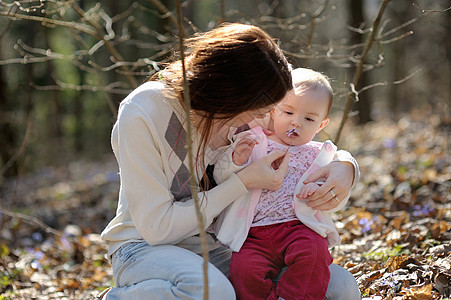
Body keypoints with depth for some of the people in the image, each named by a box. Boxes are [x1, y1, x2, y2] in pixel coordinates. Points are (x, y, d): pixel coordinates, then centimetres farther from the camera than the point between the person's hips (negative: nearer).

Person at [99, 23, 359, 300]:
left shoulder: (249, 112, -6)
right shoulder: (142, 116, -22)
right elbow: (157, 228, -22)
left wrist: (343, 168, -16)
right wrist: (244, 183, -23)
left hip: (219, 247, 6)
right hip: (147, 247, -5)